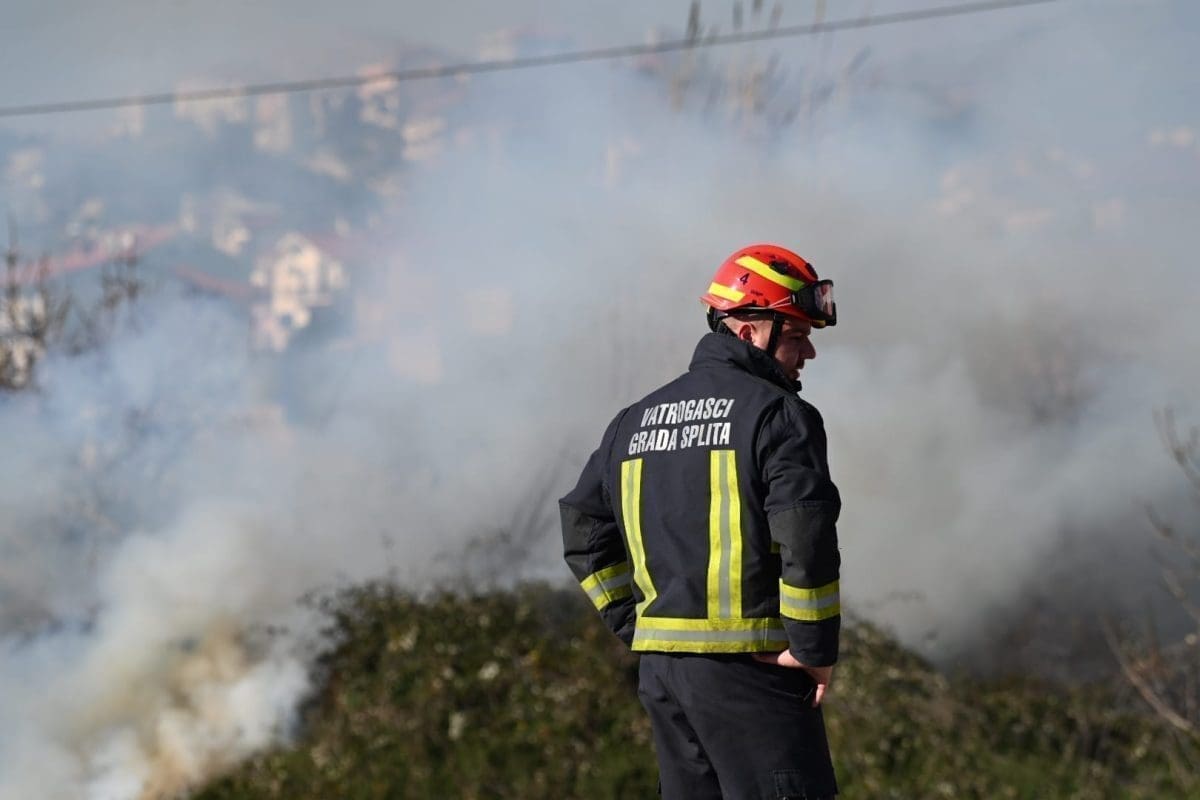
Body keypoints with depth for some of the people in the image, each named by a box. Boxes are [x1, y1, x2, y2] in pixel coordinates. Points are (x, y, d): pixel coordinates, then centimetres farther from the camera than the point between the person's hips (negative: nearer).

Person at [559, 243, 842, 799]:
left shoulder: (636, 420, 16)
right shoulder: (777, 414, -9)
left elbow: (584, 529, 19)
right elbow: (807, 535, -19)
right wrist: (816, 648, -10)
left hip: (660, 668, 7)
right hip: (749, 665, -7)